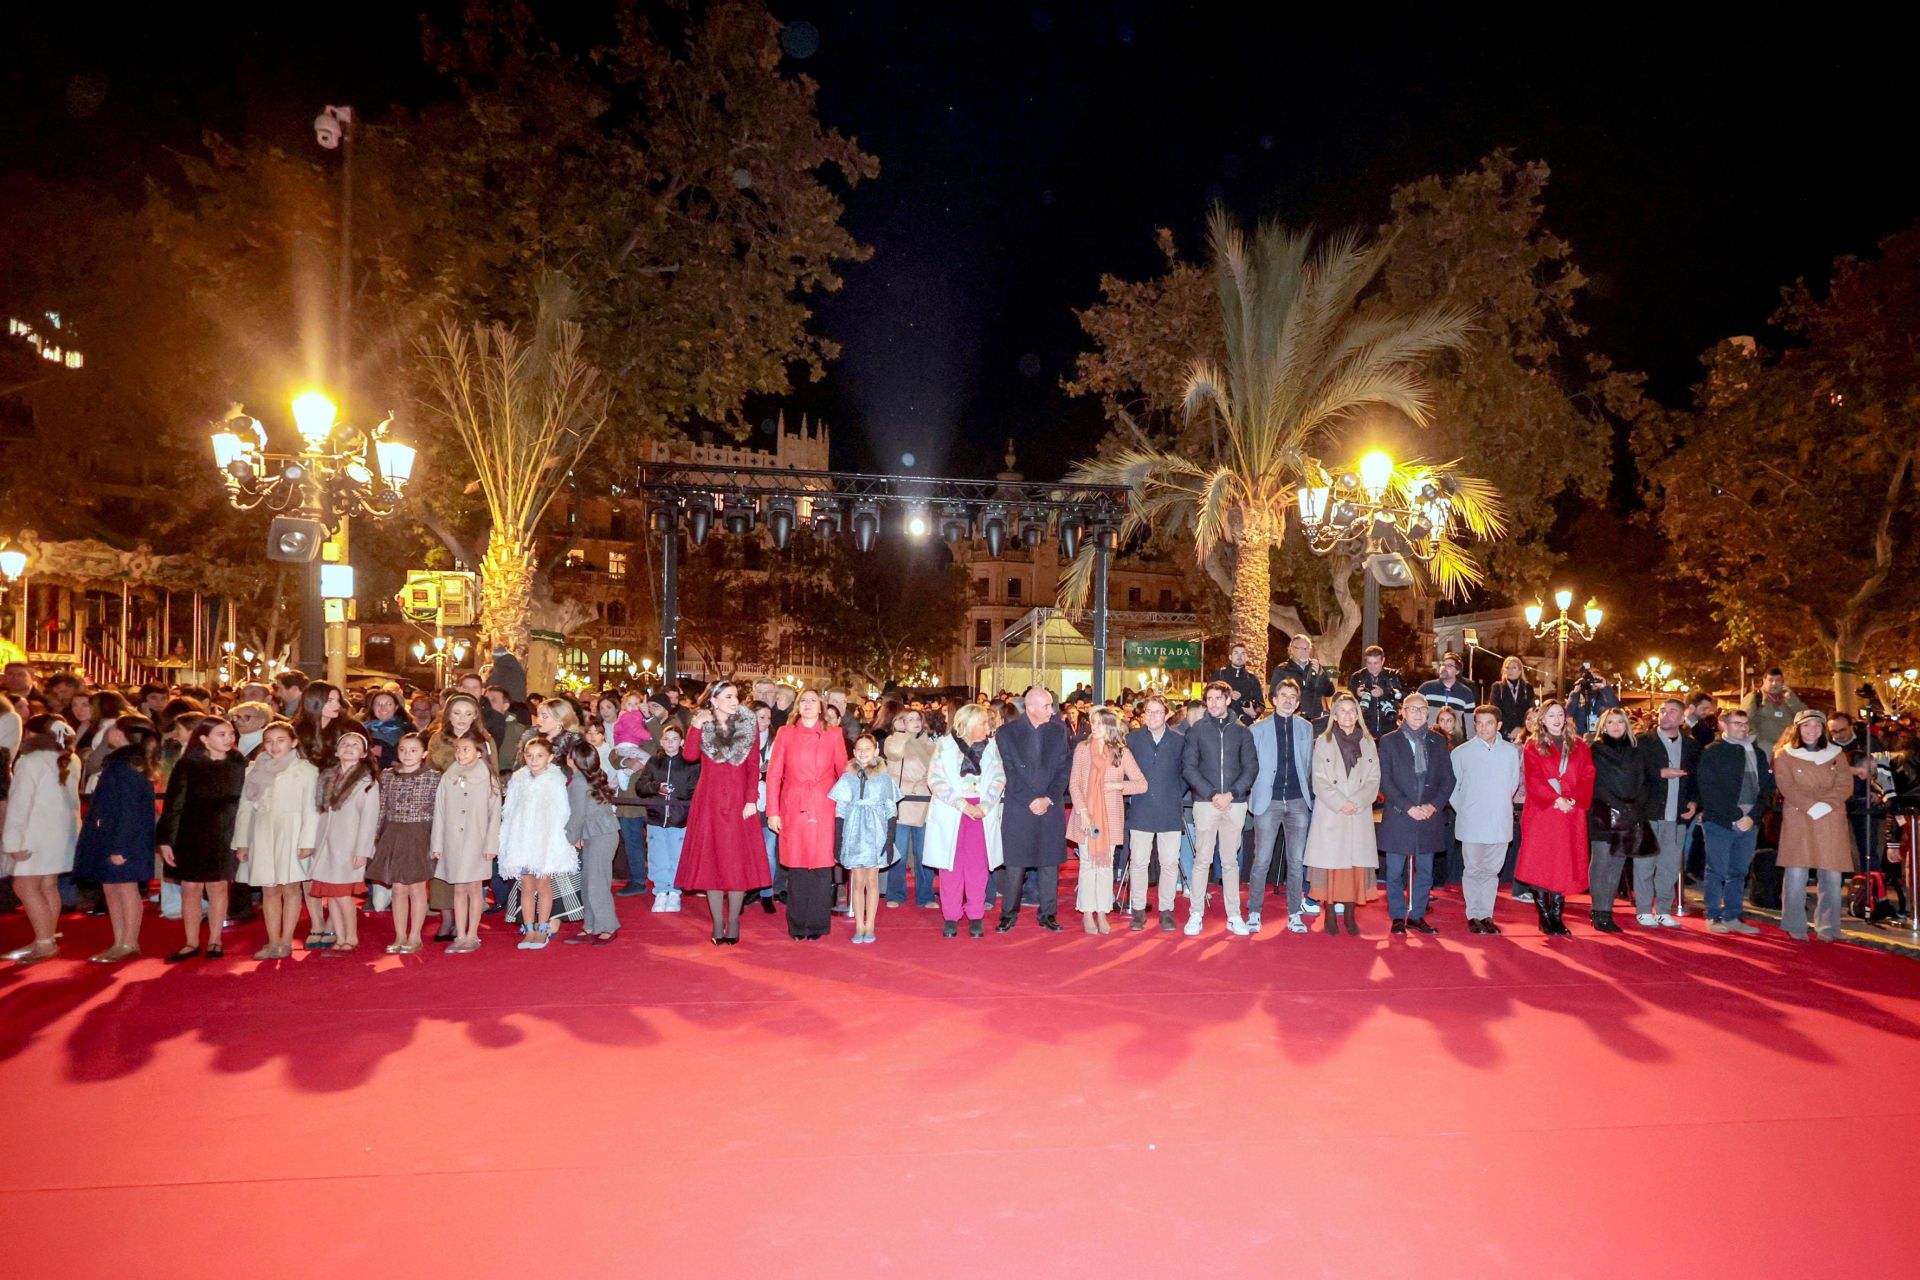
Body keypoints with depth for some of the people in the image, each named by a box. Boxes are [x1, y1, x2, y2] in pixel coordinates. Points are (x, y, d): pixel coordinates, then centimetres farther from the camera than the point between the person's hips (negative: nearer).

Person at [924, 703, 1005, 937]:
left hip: (982, 812, 2)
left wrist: (984, 806, -12)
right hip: (950, 813, -1)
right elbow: (935, 779, -6)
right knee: (951, 865, 0)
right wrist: (962, 804, -13)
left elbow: (999, 778, 2)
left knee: (978, 866, 1)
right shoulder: (946, 744, 1)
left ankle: (976, 917, 11)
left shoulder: (991, 746, 7)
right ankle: (950, 918, 9)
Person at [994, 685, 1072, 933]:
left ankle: (1048, 914, 17)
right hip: (1018, 807, -2)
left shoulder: (1058, 731, 5)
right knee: (1014, 863, 0)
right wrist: (1030, 801, -11)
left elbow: (1063, 768, 3)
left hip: (1051, 807, 2)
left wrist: (1049, 799, -8)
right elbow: (1009, 772, -5)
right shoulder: (1006, 733, -2)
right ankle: (1008, 913, 13)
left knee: (1049, 862, 6)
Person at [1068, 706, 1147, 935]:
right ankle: (1087, 914, 10)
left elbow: (1142, 784, 0)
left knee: (1105, 865, 4)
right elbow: (1073, 784, -1)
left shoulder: (1122, 753, 2)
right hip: (1086, 817, 0)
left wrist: (1119, 785, -14)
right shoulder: (1082, 749, 2)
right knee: (1088, 864, 3)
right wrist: (1083, 811, -11)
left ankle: (1102, 914, 11)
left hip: (1110, 817, 0)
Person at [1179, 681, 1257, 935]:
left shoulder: (1241, 731, 8)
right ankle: (1195, 915, 5)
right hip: (1205, 802, -1)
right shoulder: (1196, 730, 4)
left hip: (1235, 804, 1)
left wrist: (1232, 794, -9)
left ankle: (1234, 916, 12)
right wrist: (1212, 794, -11)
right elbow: (1188, 767, -1)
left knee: (1230, 861, 8)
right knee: (1202, 860, 0)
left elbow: (1251, 767, 4)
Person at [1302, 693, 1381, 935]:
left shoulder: (1368, 743, 10)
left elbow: (1374, 779, 5)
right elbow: (1319, 781, -3)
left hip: (1360, 814, 2)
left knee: (1357, 862, 1)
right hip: (1330, 813, -2)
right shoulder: (1323, 742, 3)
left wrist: (1358, 802, -10)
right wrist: (1340, 803, -13)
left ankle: (1350, 914, 9)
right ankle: (1330, 913, 4)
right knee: (1331, 863, -3)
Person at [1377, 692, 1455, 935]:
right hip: (1398, 816, -2)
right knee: (1395, 872, 3)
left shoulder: (1438, 741, 9)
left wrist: (1434, 805, -8)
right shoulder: (1388, 742, 1)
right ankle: (1398, 917, 13)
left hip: (1430, 815, 3)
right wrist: (1408, 807, -13)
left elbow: (1448, 778, 7)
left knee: (1425, 871, 8)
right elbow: (1385, 781, -5)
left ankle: (1417, 916, 19)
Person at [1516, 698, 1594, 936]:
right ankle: (1544, 917, 3)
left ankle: (1556, 917, 7)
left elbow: (1587, 778, 3)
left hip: (1571, 816, 2)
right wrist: (1556, 799, -18)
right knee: (1540, 865, -4)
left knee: (1564, 866, 1)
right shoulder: (1533, 748, 6)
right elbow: (1534, 780, -5)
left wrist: (1572, 800, -13)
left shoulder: (1579, 747, 13)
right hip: (1541, 814, -2)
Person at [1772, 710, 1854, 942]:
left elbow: (1845, 786, 3)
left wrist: (1825, 805, -12)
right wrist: (1812, 807, -16)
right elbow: (1787, 788, -4)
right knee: (1796, 874, -7)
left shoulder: (1836, 754, 14)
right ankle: (1795, 927, 2)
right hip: (1797, 819, -2)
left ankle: (1827, 929, 7)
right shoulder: (1784, 755, 5)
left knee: (1832, 875, -2)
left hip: (1831, 819, 3)